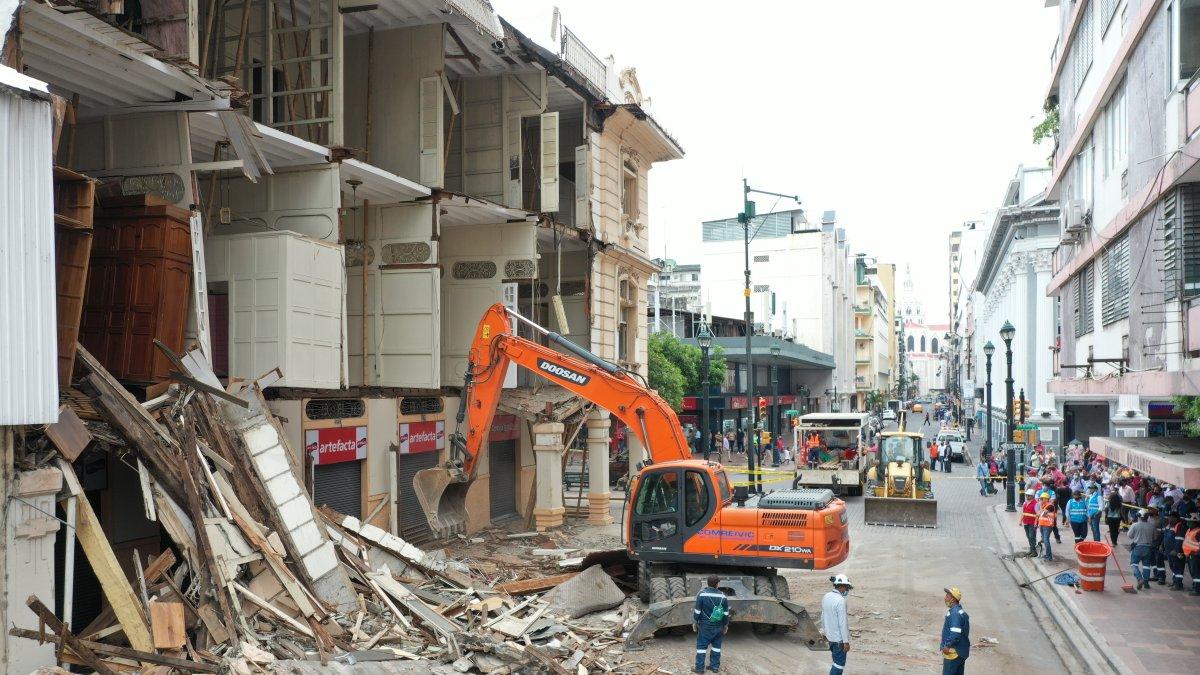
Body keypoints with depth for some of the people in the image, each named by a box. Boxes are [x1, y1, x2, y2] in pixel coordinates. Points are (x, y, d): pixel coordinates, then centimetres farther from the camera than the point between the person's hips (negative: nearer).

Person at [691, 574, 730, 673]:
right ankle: (715, 666, 20)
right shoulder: (722, 596, -5)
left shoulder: (702, 594, -13)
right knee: (716, 646, 15)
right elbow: (726, 614, 0)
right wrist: (726, 625, 13)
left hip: (705, 626, -3)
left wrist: (695, 622, 2)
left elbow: (697, 611, -10)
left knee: (701, 645, 4)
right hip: (718, 627, 3)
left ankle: (700, 667, 6)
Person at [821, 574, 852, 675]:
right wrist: (846, 641, -17)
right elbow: (842, 622, -22)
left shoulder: (826, 597, 3)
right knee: (839, 664, 2)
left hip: (830, 635, 8)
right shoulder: (840, 600, -23)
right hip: (839, 638, -8)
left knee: (836, 661, 23)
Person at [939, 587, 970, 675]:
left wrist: (948, 646, -17)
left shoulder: (954, 613, -21)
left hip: (953, 652, -10)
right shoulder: (961, 611, 12)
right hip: (962, 651, 10)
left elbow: (955, 634, -28)